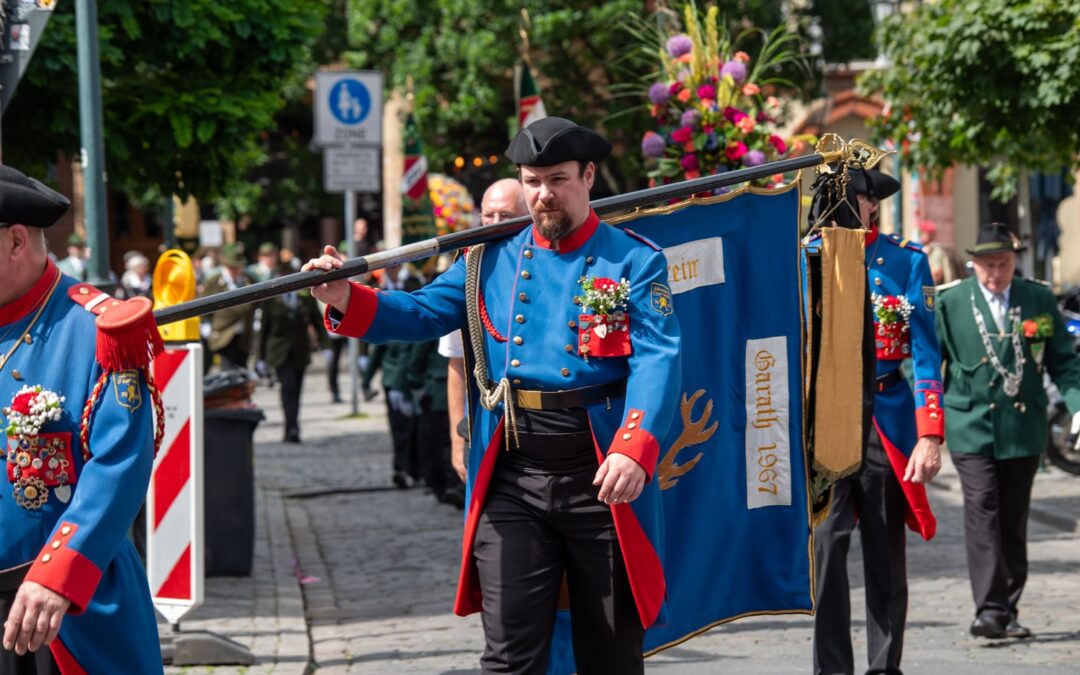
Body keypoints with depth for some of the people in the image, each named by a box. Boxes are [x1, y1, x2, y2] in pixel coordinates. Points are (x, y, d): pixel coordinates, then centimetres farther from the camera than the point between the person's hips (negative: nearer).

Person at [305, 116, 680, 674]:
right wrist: (345, 298, -13)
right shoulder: (491, 261, 13)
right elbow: (422, 314, 7)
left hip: (601, 477, -2)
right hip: (510, 480, 2)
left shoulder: (635, 261, 0)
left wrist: (635, 449, -28)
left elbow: (657, 361, -12)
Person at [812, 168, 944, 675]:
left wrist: (929, 435, -9)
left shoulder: (906, 261, 2)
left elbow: (925, 352, -1)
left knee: (886, 550, 7)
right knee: (826, 545, -6)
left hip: (888, 420, 0)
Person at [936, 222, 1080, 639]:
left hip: (1023, 428, 2)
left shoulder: (1039, 301, 5)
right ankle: (989, 609, -18)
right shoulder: (949, 304, 1)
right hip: (971, 428, -2)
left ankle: (1008, 610, 16)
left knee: (1014, 521, 8)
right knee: (982, 511, -14)